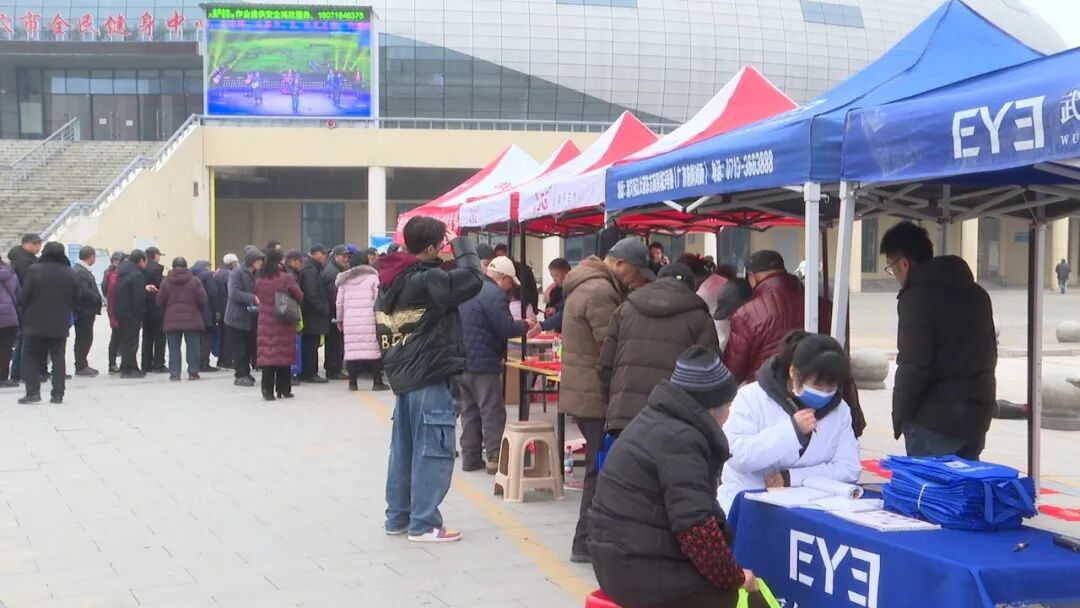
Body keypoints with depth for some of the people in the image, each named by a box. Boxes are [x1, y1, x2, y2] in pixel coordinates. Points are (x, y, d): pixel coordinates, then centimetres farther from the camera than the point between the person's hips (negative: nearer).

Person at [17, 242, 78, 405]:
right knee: (58, 358, 8)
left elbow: (23, 296, -9)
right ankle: (57, 394, 5)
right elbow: (75, 299, 4)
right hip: (60, 324, 3)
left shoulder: (34, 270, -11)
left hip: (36, 322, -2)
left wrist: (24, 310, 9)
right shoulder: (70, 274, -1)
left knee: (31, 357, 9)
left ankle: (33, 392, 1)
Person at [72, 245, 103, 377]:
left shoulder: (83, 270, 13)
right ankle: (81, 367, 3)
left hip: (86, 311, 10)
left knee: (84, 338, 14)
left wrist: (97, 300, 6)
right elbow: (86, 292, -26)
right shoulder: (80, 271, -19)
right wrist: (98, 300, -13)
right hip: (84, 311, -10)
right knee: (84, 338, -3)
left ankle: (82, 365, 21)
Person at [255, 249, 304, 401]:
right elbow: (299, 296, -3)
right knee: (284, 354, 7)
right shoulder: (286, 278, -11)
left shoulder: (260, 280, -1)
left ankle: (268, 390, -3)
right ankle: (283, 389, 14)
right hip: (284, 322, -2)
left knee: (267, 354, 2)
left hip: (265, 322, 2)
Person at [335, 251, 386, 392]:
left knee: (352, 349, 2)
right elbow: (377, 298, -3)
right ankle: (378, 382, 1)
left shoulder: (344, 279, 13)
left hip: (350, 320, 3)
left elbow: (339, 302, 14)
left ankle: (352, 382, 3)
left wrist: (340, 319, 23)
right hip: (369, 318, -3)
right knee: (373, 348, 0)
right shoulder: (372, 276, 3)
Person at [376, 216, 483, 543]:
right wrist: (462, 245, -9)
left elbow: (383, 326, 18)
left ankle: (398, 517, 21)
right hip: (428, 377, -9)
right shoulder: (425, 280, -17)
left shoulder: (392, 280, 10)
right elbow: (472, 280, -22)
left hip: (403, 374, 9)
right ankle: (424, 524, -1)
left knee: (404, 449, 14)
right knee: (432, 450, -3)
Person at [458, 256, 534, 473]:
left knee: (469, 410, 13)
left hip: (462, 361, 9)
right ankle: (495, 458, -5)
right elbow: (506, 328, -19)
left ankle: (470, 457, 15)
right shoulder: (494, 294, -17)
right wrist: (526, 325, 0)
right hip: (482, 363, -9)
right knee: (493, 412, -3)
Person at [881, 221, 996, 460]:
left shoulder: (917, 296, -13)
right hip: (977, 415, 8)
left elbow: (913, 365, -18)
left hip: (934, 421, -8)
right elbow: (990, 353, 18)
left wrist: (899, 417, -8)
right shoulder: (976, 293, 13)